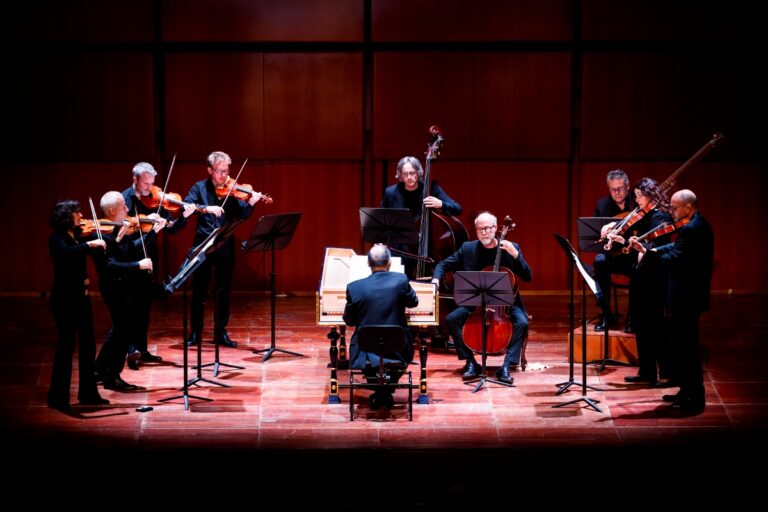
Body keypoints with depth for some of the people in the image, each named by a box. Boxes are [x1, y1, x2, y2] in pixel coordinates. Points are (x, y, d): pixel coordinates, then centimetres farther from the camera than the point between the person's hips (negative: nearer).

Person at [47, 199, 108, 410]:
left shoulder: (77, 235, 10)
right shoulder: (57, 238, -12)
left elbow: (102, 253, 14)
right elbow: (66, 253, -34)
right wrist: (89, 244, -34)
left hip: (81, 296, 8)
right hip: (65, 299, -8)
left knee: (88, 345, 11)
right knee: (67, 346, -4)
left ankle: (88, 393, 20)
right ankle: (58, 397, 4)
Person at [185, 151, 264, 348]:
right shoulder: (200, 188, 2)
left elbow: (241, 216, -2)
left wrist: (251, 203, -21)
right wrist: (206, 208, -27)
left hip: (225, 244, 1)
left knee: (223, 289, 6)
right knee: (199, 289, 4)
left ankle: (221, 332, 15)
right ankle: (196, 333, 13)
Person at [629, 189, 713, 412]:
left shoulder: (691, 229, -21)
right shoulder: (699, 225, 12)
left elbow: (674, 260, -28)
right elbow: (678, 249, 13)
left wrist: (646, 252, -25)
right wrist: (656, 250, -1)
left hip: (686, 298, -11)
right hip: (692, 293, 11)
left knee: (686, 345, -3)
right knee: (683, 343, 18)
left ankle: (694, 398, 3)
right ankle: (687, 391, 26)